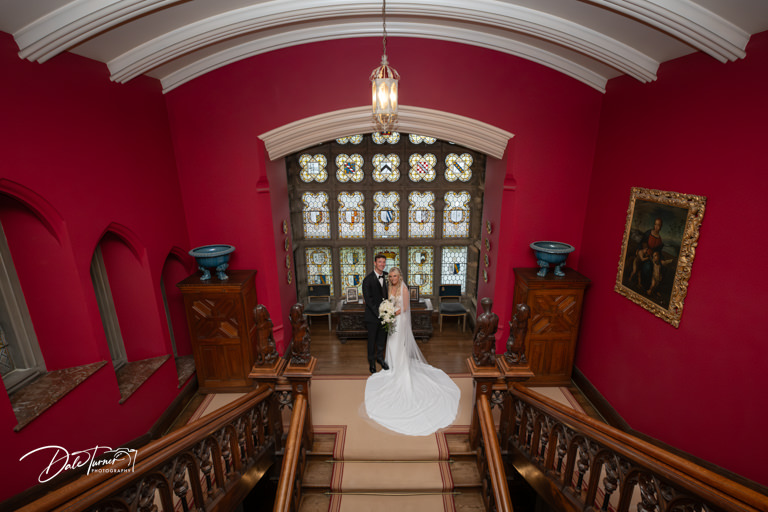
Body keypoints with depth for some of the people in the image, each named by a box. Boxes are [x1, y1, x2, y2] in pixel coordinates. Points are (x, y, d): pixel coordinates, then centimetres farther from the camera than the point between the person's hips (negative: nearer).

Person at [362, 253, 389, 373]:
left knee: (382, 338, 18)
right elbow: (367, 299, -16)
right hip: (372, 315, -5)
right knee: (372, 340, 11)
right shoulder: (368, 279, -14)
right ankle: (372, 362, 30)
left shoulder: (386, 276, 3)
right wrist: (378, 313, -20)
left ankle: (380, 357, 40)